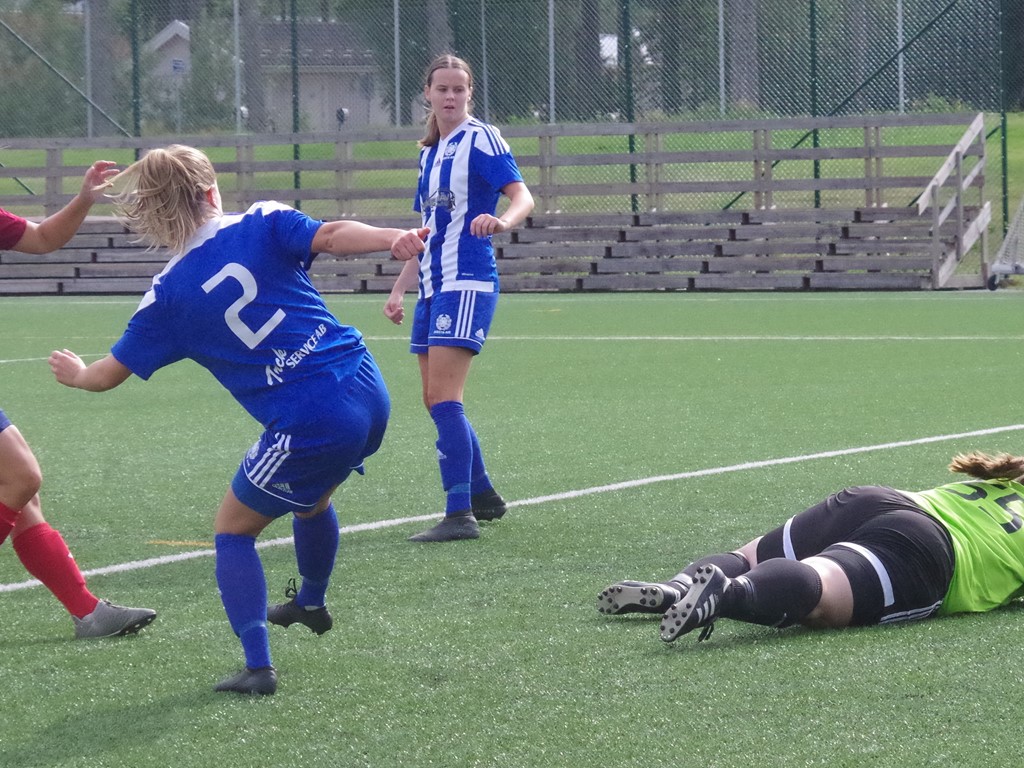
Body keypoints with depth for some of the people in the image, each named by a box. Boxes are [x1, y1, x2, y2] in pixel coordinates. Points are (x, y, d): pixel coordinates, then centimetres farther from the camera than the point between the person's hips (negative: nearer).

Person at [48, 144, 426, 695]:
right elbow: (333, 236, -15)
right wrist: (395, 239, -18)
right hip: (368, 394, 5)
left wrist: (76, 374, 34)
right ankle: (310, 604, 59)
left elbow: (108, 374, 14)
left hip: (307, 427, -4)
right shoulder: (262, 224, 4)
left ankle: (258, 666, 0)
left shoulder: (168, 295, 2)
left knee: (233, 531, 15)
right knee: (310, 498, 34)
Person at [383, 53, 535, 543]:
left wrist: (502, 221, -41)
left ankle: (460, 514, -18)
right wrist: (400, 288, 19)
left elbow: (522, 195, -19)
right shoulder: (429, 153, 18)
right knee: (435, 401, 13)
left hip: (467, 283, -9)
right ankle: (483, 496, 27)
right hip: (433, 287, 9)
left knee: (444, 397, -17)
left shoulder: (481, 139, -6)